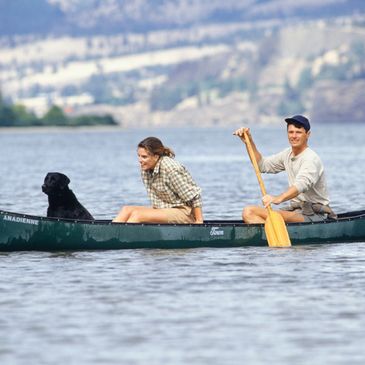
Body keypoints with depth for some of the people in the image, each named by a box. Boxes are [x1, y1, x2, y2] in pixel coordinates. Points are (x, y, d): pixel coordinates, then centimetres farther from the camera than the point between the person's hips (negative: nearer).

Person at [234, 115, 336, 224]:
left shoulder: (311, 158, -16)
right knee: (248, 212, -9)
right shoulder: (288, 154, 13)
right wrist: (249, 142, 9)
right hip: (294, 210, 9)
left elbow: (302, 184, -34)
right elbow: (262, 165, 23)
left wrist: (278, 198, -51)